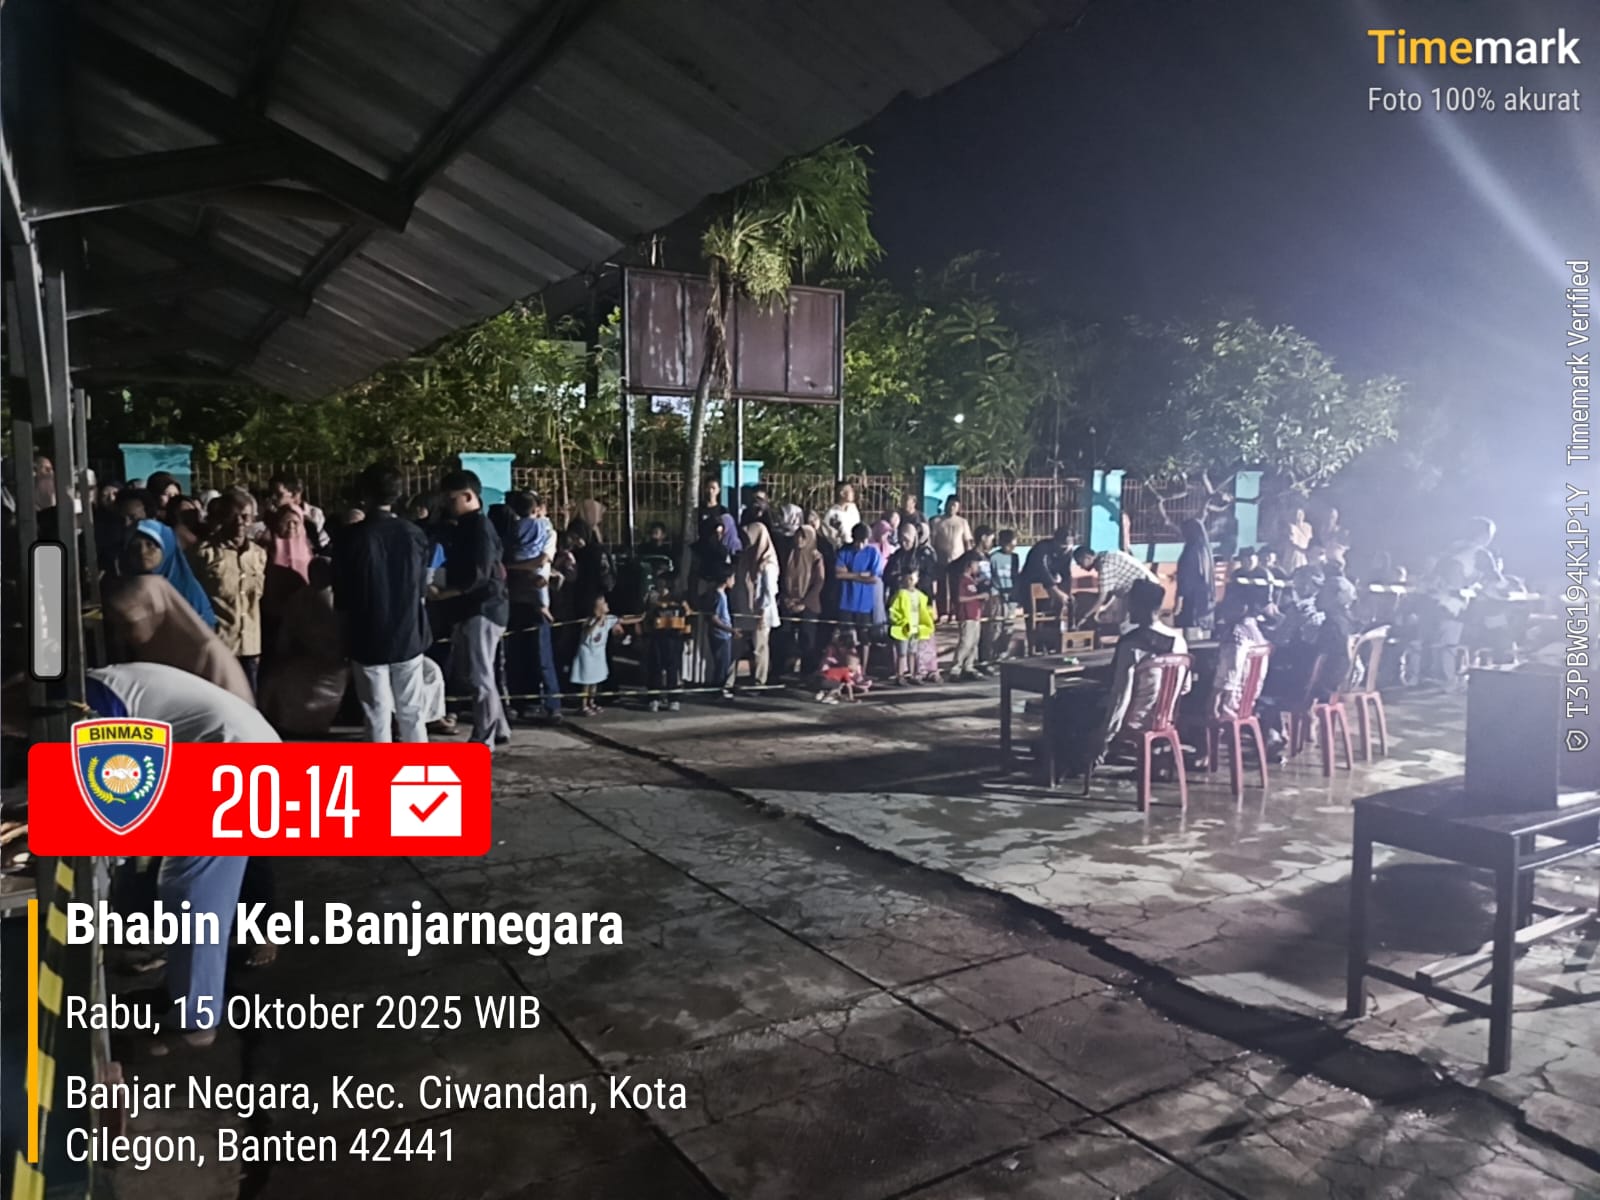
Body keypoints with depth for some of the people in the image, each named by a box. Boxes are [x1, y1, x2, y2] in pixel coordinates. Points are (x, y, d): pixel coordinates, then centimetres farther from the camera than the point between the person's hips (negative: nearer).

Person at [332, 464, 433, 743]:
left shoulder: (351, 538, -10)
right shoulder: (414, 534, -3)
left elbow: (342, 600, -4)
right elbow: (422, 591, 4)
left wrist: (348, 634, 11)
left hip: (368, 639, -2)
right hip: (408, 637, 2)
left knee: (378, 715, 5)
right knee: (412, 712, 11)